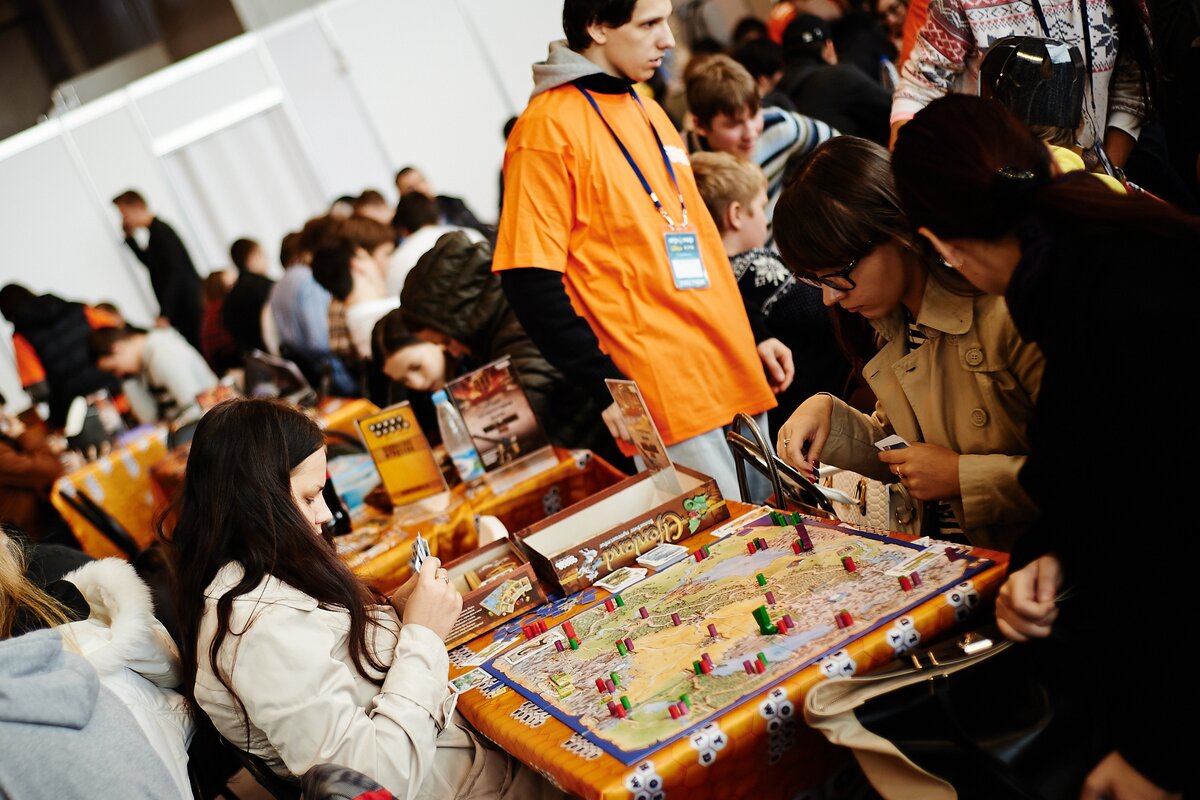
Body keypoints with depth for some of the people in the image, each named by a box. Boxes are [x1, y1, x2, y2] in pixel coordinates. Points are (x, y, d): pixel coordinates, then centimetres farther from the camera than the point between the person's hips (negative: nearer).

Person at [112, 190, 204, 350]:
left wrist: (165, 315, -25)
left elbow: (174, 275, -22)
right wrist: (130, 238, 17)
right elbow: (150, 262, 30)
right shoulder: (155, 231, 13)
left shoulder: (162, 232, -15)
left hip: (190, 305, -10)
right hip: (182, 308, 10)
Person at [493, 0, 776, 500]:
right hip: (665, 401, -8)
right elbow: (530, 284, -15)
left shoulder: (647, 111, 16)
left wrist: (751, 337, 19)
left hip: (735, 380, 9)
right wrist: (607, 388, -19)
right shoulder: (549, 127, -10)